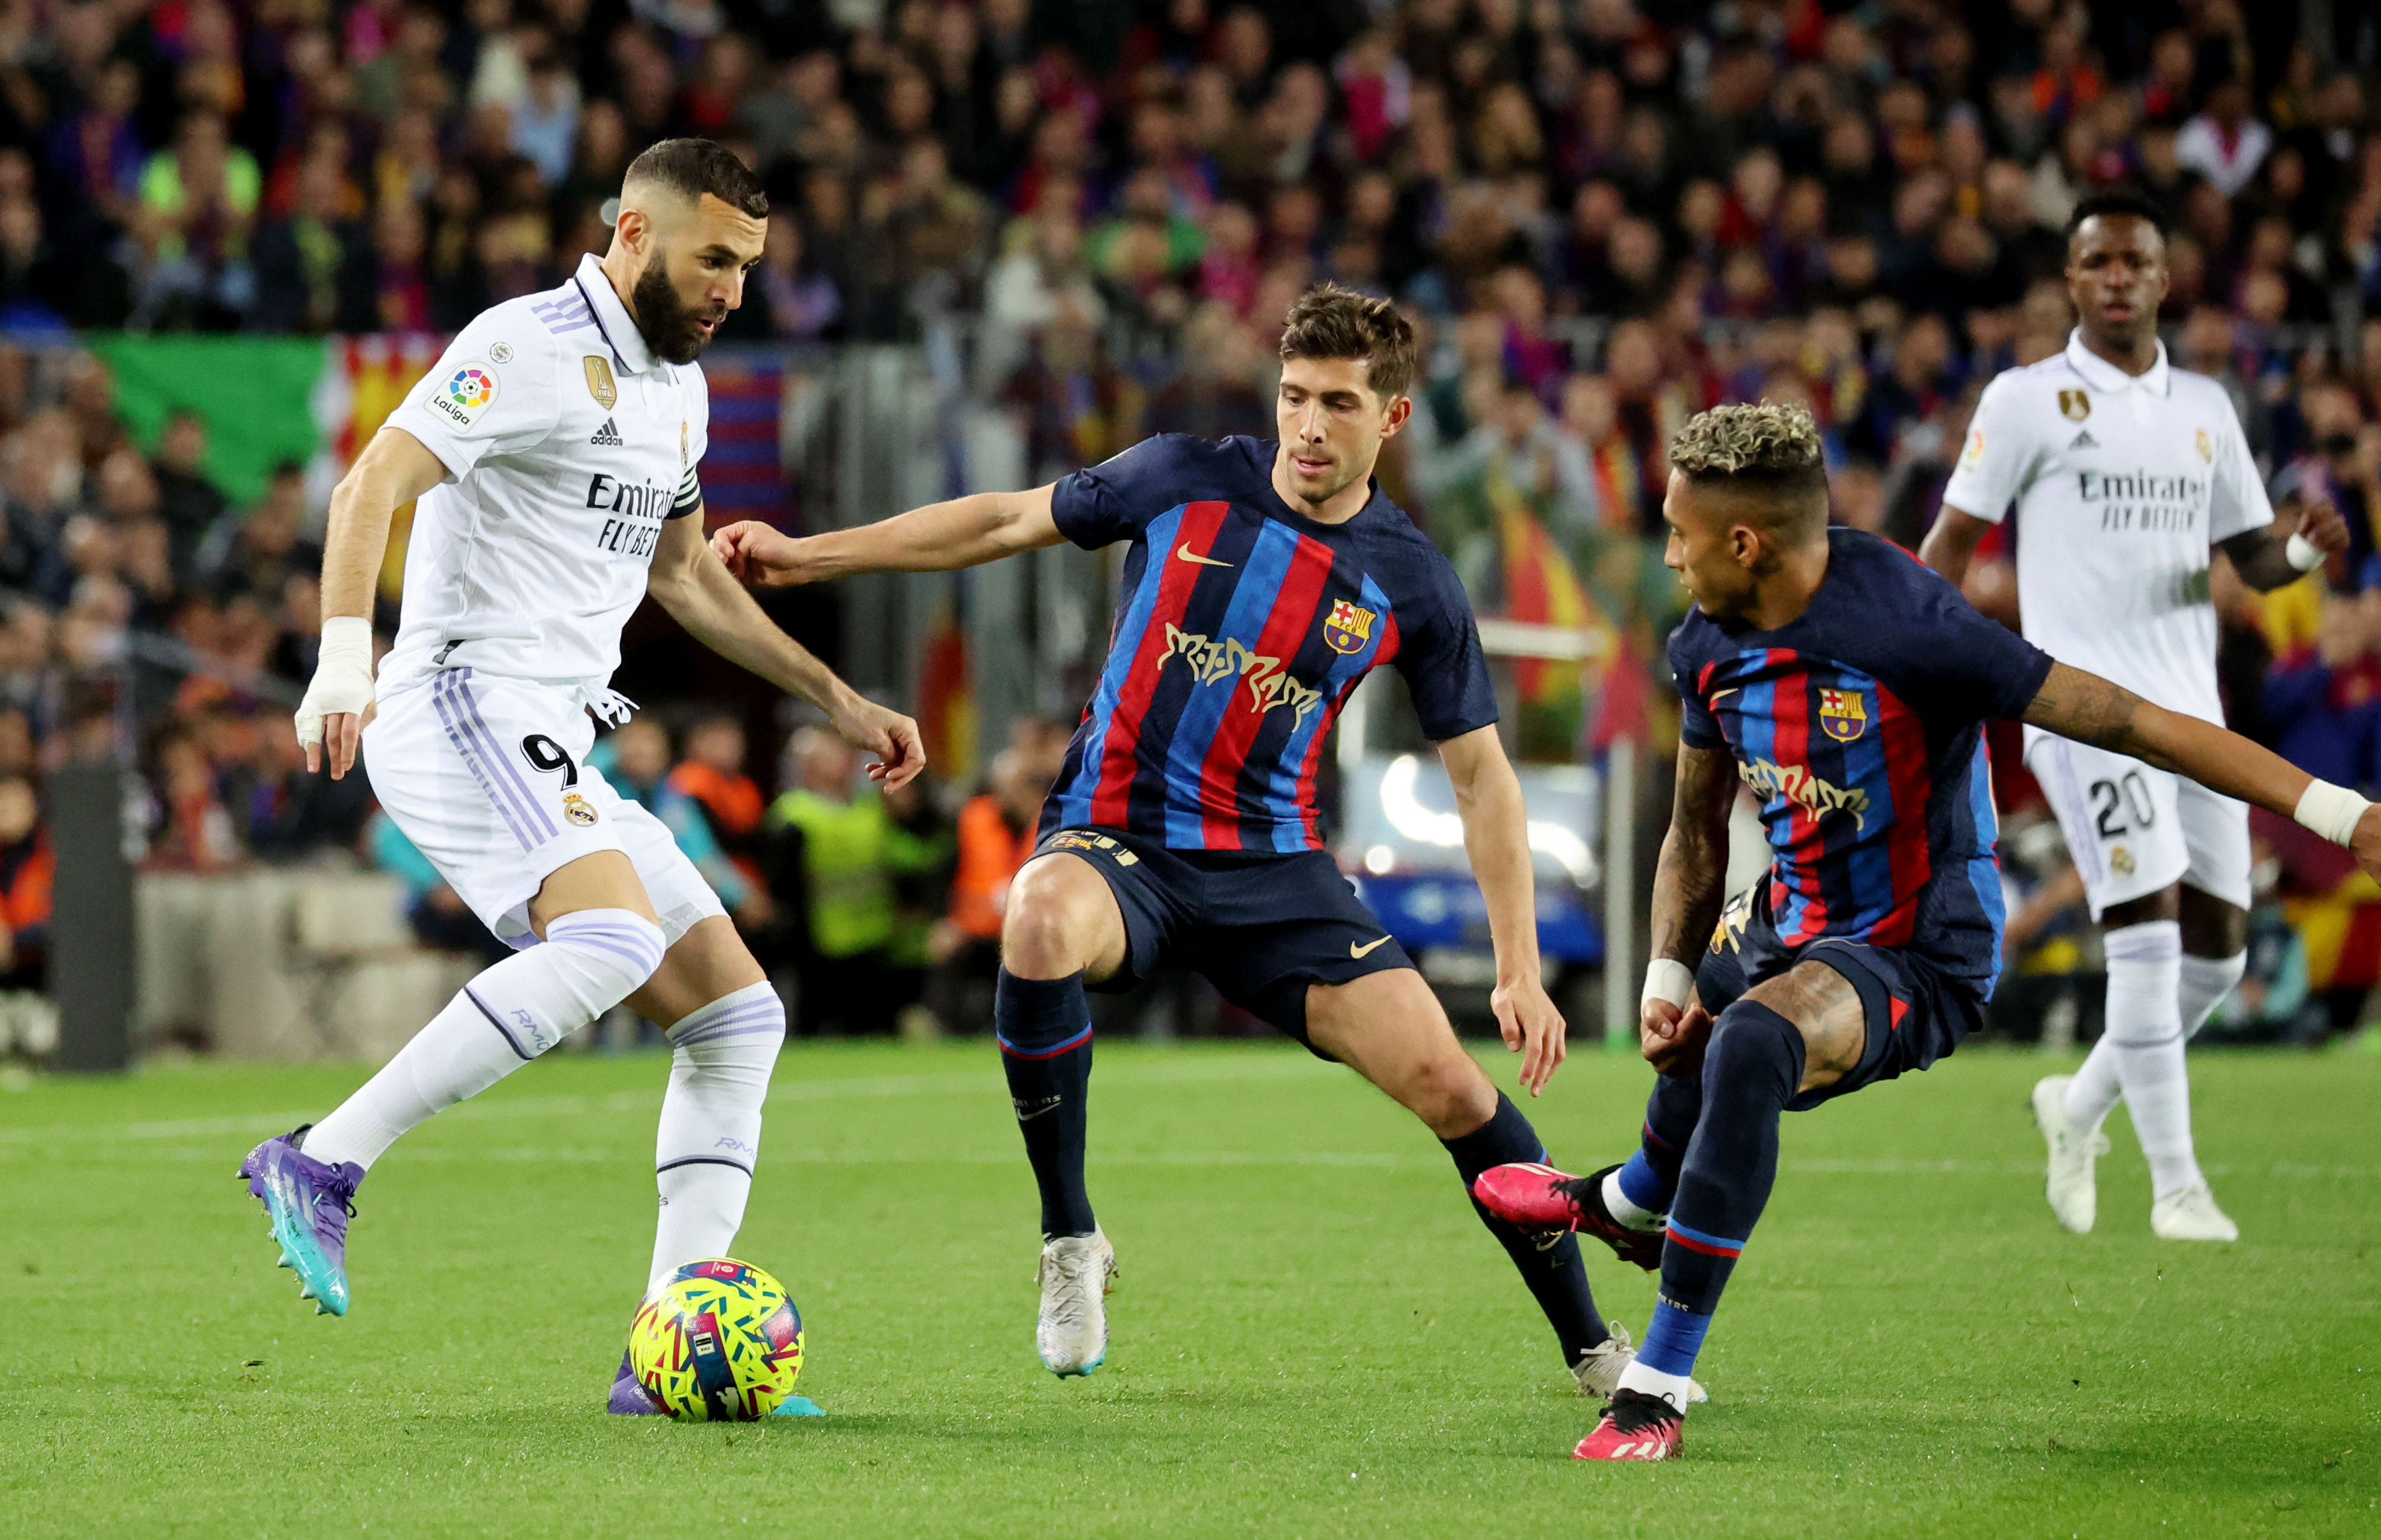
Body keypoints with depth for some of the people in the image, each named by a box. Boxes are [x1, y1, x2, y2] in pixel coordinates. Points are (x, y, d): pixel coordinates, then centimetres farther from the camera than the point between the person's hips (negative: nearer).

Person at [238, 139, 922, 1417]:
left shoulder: (678, 385, 20)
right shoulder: (532, 347, -9)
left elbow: (684, 575, 33)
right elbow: (374, 483, -20)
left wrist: (838, 702, 30)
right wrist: (344, 650, -35)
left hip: (552, 754, 10)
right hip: (463, 710, -10)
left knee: (738, 1014, 3)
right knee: (613, 941, -32)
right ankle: (324, 1165, -26)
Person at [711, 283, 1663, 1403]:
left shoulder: (1411, 584, -1)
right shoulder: (1184, 481, -3)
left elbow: (1480, 774, 5)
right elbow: (1006, 523, 9)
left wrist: (1520, 972, -3)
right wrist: (808, 555, 7)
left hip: (1271, 866, 1)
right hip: (1111, 840, -1)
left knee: (1447, 1082, -13)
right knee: (1039, 921, -39)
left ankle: (1593, 1350, 9)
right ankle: (1069, 1241, -20)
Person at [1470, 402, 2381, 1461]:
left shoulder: (1905, 628, -29)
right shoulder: (1710, 646, -5)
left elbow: (2128, 720, -29)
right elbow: (1697, 830, 11)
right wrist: (1667, 982, -4)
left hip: (1918, 960, -8)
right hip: (1788, 930, 8)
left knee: (1748, 1045, -36)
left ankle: (1658, 1387, -27)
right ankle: (1633, 1203, 74)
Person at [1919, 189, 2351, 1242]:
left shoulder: (2203, 409, 15)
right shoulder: (2029, 400, 0)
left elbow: (2251, 556, 19)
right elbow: (1955, 541, 1)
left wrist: (2303, 552, -4)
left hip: (2191, 709, 6)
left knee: (2216, 947, 4)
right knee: (2149, 927, -16)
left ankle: (2080, 1107, 27)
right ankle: (2175, 1185, -11)